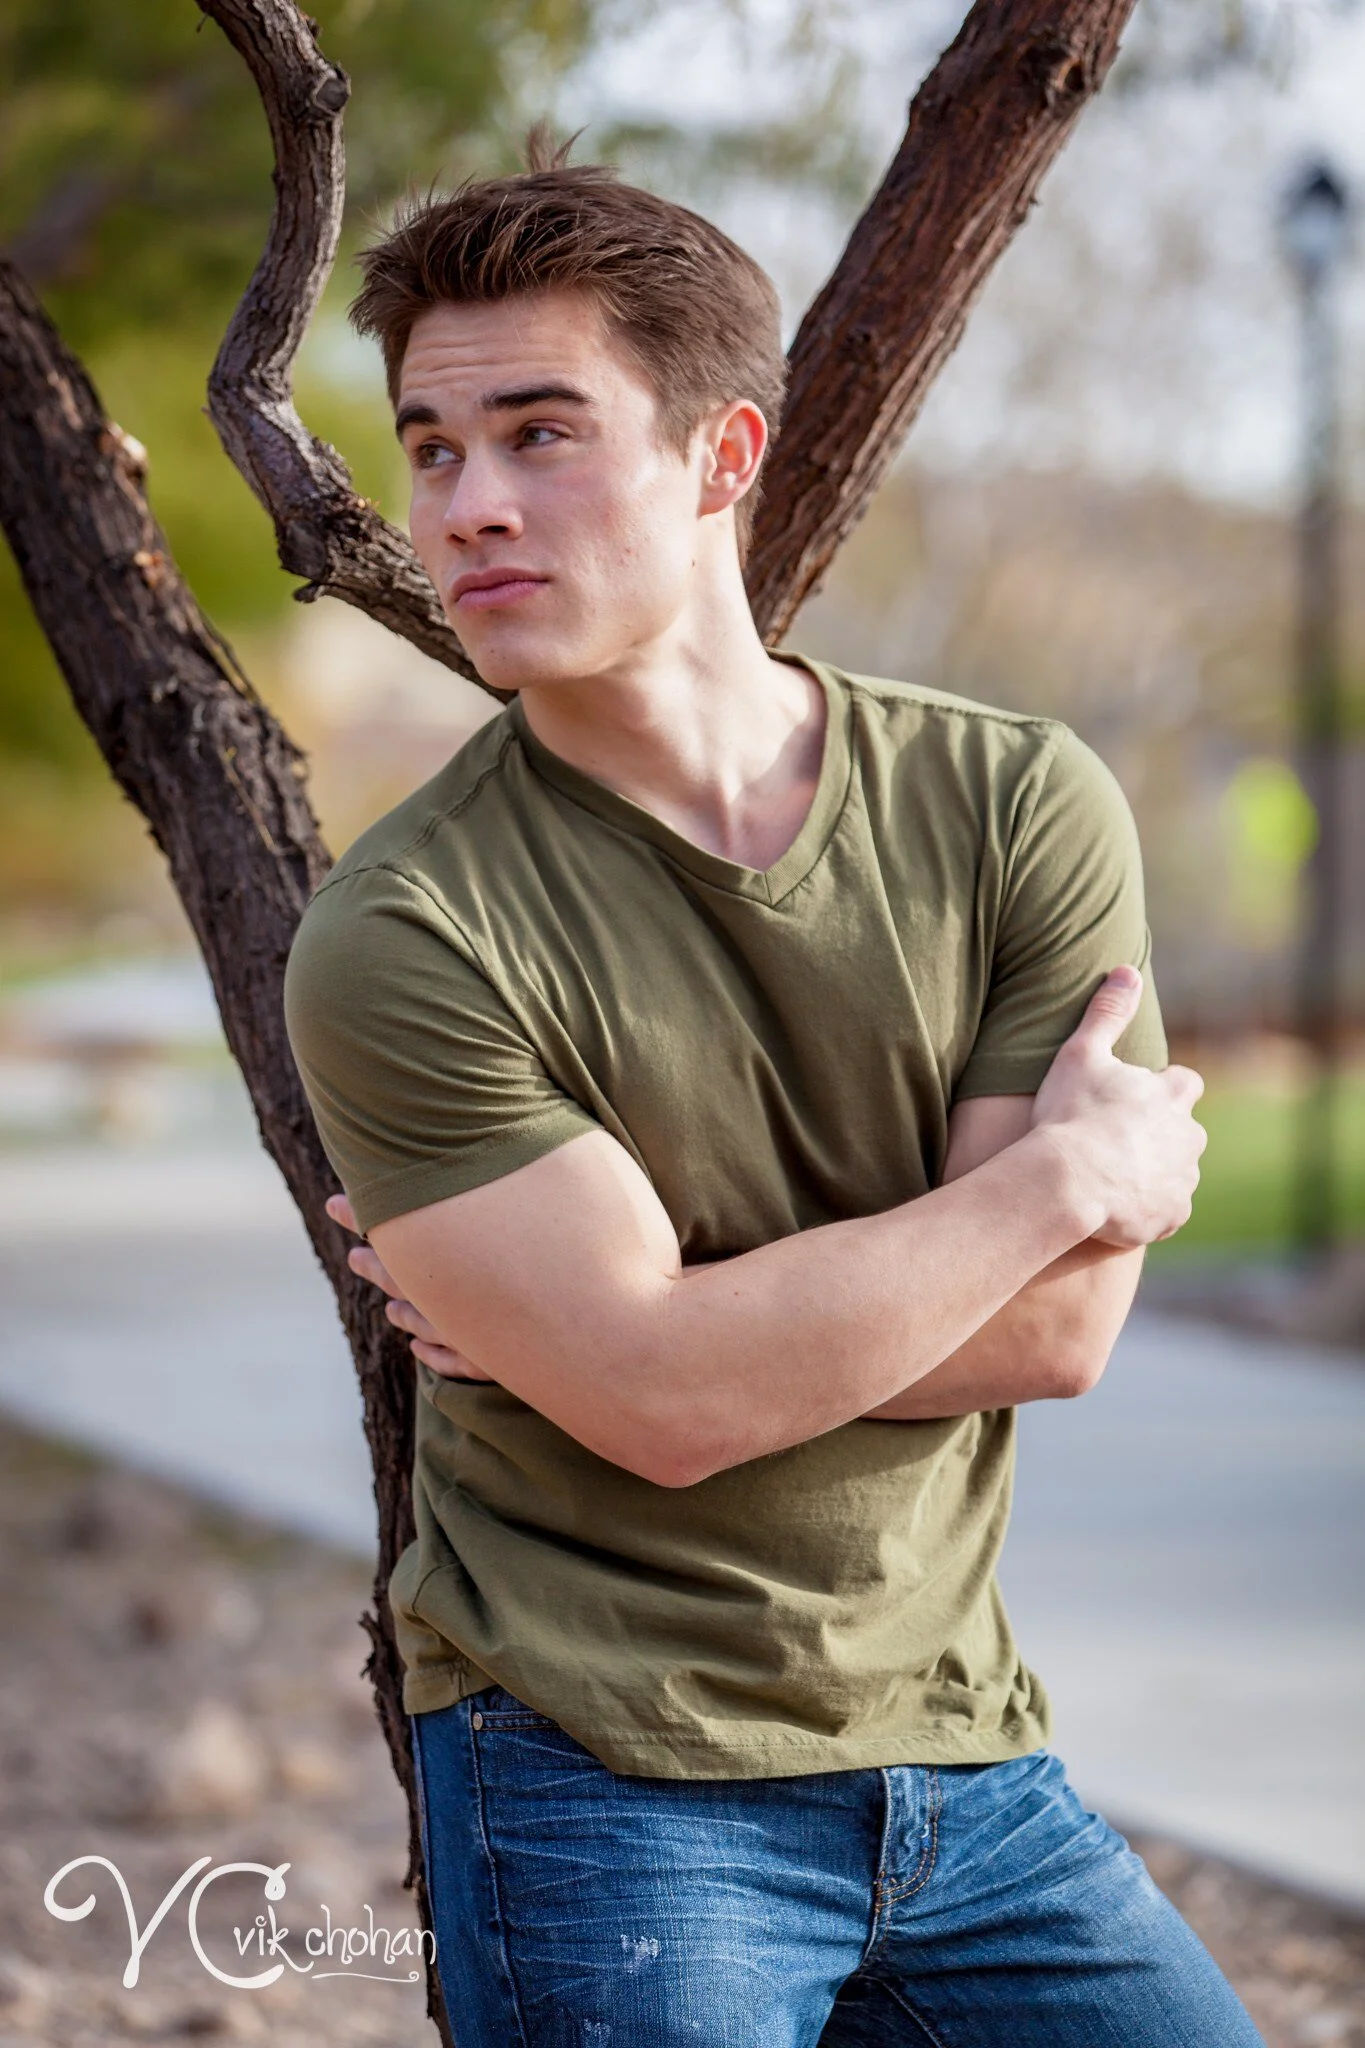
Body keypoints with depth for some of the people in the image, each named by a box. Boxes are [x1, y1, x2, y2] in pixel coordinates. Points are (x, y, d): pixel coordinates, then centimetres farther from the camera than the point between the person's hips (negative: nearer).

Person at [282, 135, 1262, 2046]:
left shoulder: (1026, 808, -3)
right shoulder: (399, 940, -13)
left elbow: (1055, 1331, -9)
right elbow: (660, 1403, -20)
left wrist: (632, 1308, -16)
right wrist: (1067, 1173, -12)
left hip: (963, 1756, 4)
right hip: (605, 1787, -3)